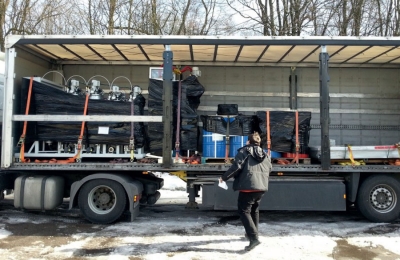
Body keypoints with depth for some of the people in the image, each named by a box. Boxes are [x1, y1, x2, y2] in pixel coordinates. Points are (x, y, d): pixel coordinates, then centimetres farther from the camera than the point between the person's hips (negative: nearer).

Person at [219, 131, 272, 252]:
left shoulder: (244, 151, -3)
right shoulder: (265, 154, 15)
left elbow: (237, 166, -13)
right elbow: (269, 169, 21)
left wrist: (224, 177, -3)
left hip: (248, 186, -7)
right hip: (262, 186, 7)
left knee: (244, 211, -3)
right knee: (254, 210, 24)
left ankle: (254, 238, -15)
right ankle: (252, 233, 36)